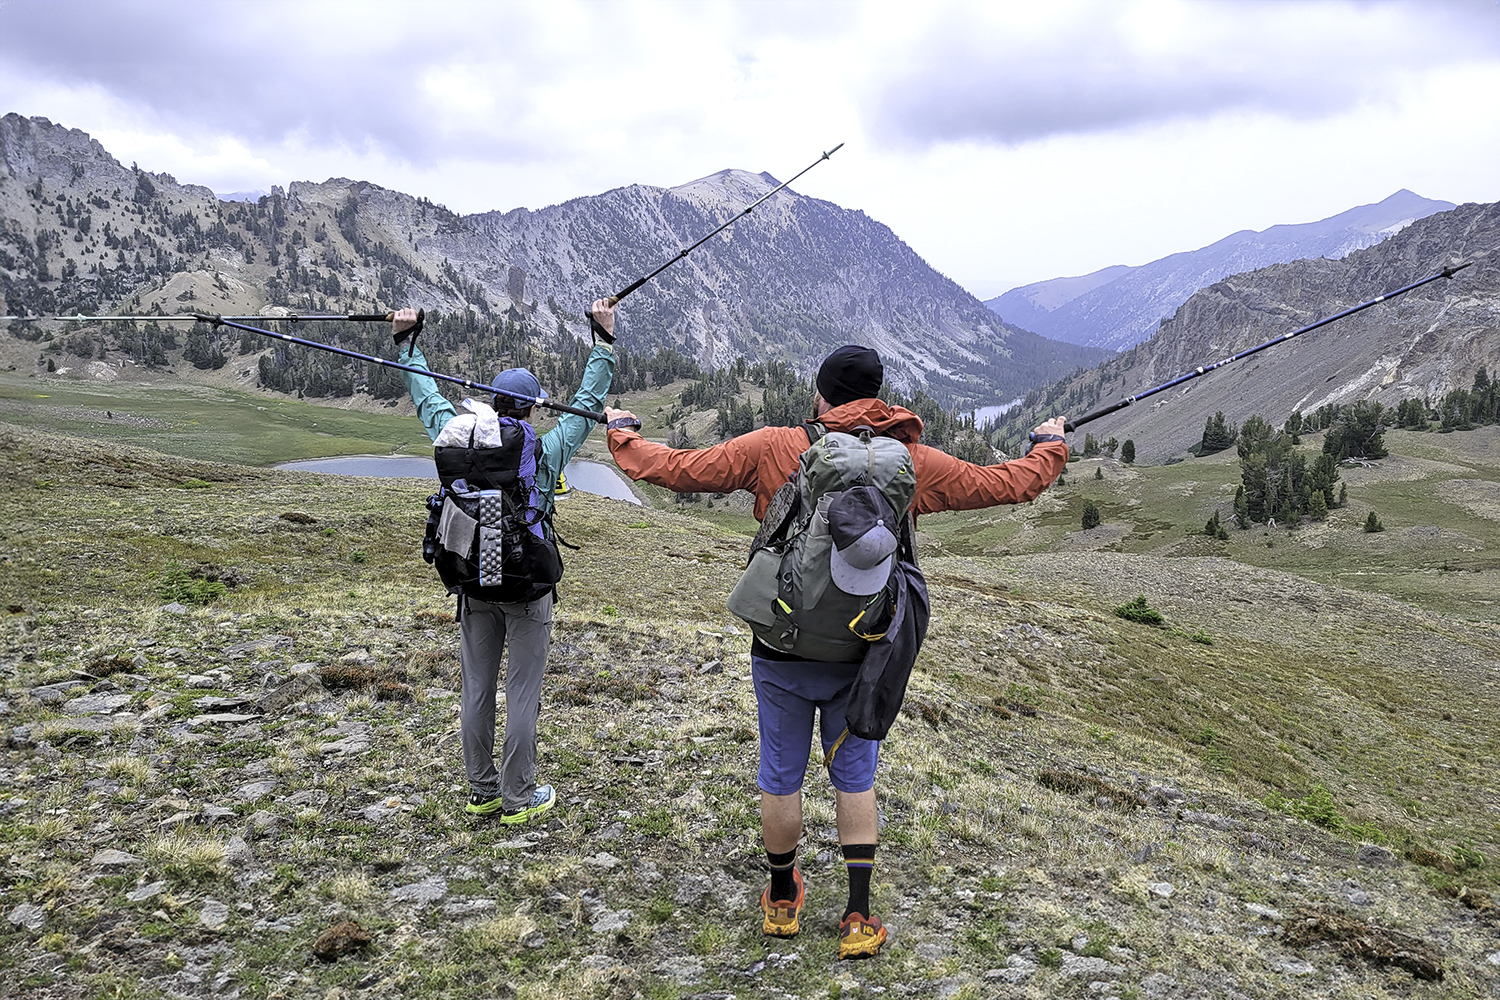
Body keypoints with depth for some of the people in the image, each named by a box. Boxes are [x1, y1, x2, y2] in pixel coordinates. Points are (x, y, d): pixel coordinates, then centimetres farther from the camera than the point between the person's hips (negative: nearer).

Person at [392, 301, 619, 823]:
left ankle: (482, 792, 25)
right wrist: (605, 338, 6)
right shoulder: (548, 451, -11)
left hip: (474, 586, 4)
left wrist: (406, 340, 22)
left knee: (477, 691, 13)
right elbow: (587, 401, -1)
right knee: (522, 694, 5)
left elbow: (427, 396, 10)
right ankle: (518, 798, 15)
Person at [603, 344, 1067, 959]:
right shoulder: (912, 463, -4)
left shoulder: (770, 449, -9)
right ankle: (858, 920, 19)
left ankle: (782, 902, 35)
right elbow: (1003, 484, 7)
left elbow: (677, 469, -4)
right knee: (855, 779, 16)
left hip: (782, 649, -1)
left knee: (781, 776, 16)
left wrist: (624, 435, 16)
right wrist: (1049, 448, 28)